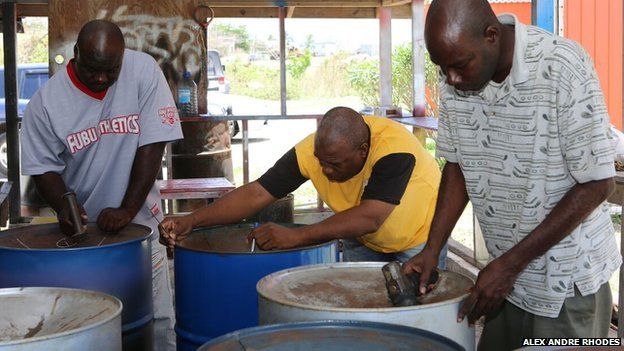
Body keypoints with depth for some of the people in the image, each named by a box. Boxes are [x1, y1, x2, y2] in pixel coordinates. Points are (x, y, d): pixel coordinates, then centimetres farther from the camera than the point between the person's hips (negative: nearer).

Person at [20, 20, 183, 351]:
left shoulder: (144, 70, -11)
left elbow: (152, 145, -12)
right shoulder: (46, 101, -10)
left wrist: (128, 209, -17)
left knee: (157, 320, 4)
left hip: (140, 223, 0)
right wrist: (63, 208, -19)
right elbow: (44, 166, 0)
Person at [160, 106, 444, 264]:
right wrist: (190, 221, -37)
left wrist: (296, 236, -53)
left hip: (419, 236, -3)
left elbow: (369, 217, -47)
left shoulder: (394, 148, -38)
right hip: (362, 241, 4)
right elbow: (256, 193, -26)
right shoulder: (311, 151, -26)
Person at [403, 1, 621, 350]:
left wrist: (510, 264, -18)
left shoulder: (563, 67, -22)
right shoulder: (454, 78, -5)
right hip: (506, 273, 5)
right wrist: (432, 250, -3)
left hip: (566, 280, -5)